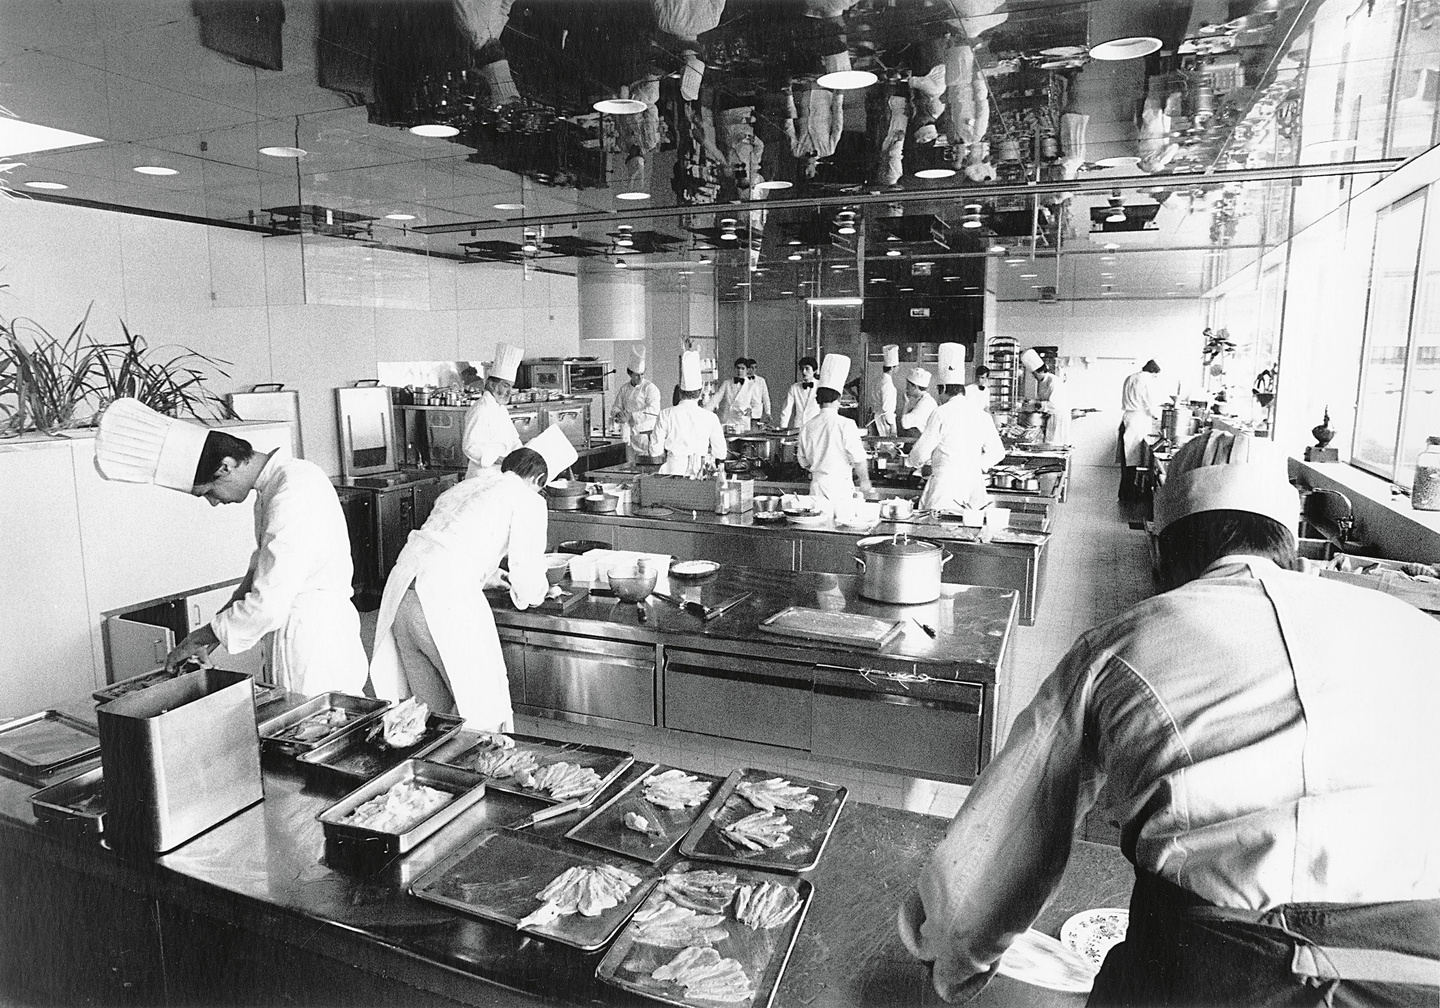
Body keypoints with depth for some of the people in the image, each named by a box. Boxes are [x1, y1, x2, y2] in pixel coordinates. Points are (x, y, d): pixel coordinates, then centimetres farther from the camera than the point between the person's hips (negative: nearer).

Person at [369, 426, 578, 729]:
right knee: (483, 696, 6)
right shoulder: (527, 500, 2)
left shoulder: (464, 486, 25)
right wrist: (533, 594, 20)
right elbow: (528, 579, -2)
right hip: (447, 600, -8)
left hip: (401, 590, 8)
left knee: (428, 703, 20)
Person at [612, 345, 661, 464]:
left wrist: (630, 416, -21)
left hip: (647, 434, -5)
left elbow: (653, 411, -19)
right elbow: (617, 407, 16)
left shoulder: (650, 388, -8)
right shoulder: (624, 389, 12)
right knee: (630, 465, 7)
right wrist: (619, 415, -9)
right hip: (631, 435, 6)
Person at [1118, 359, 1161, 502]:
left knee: (1127, 460, 10)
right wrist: (1157, 416, 11)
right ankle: (1132, 494, 2)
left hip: (1126, 419, 7)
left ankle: (1124, 494, 15)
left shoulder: (1129, 379, 14)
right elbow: (1150, 406, -9)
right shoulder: (1147, 381, -8)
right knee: (1136, 460, -2)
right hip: (1139, 421, -7)